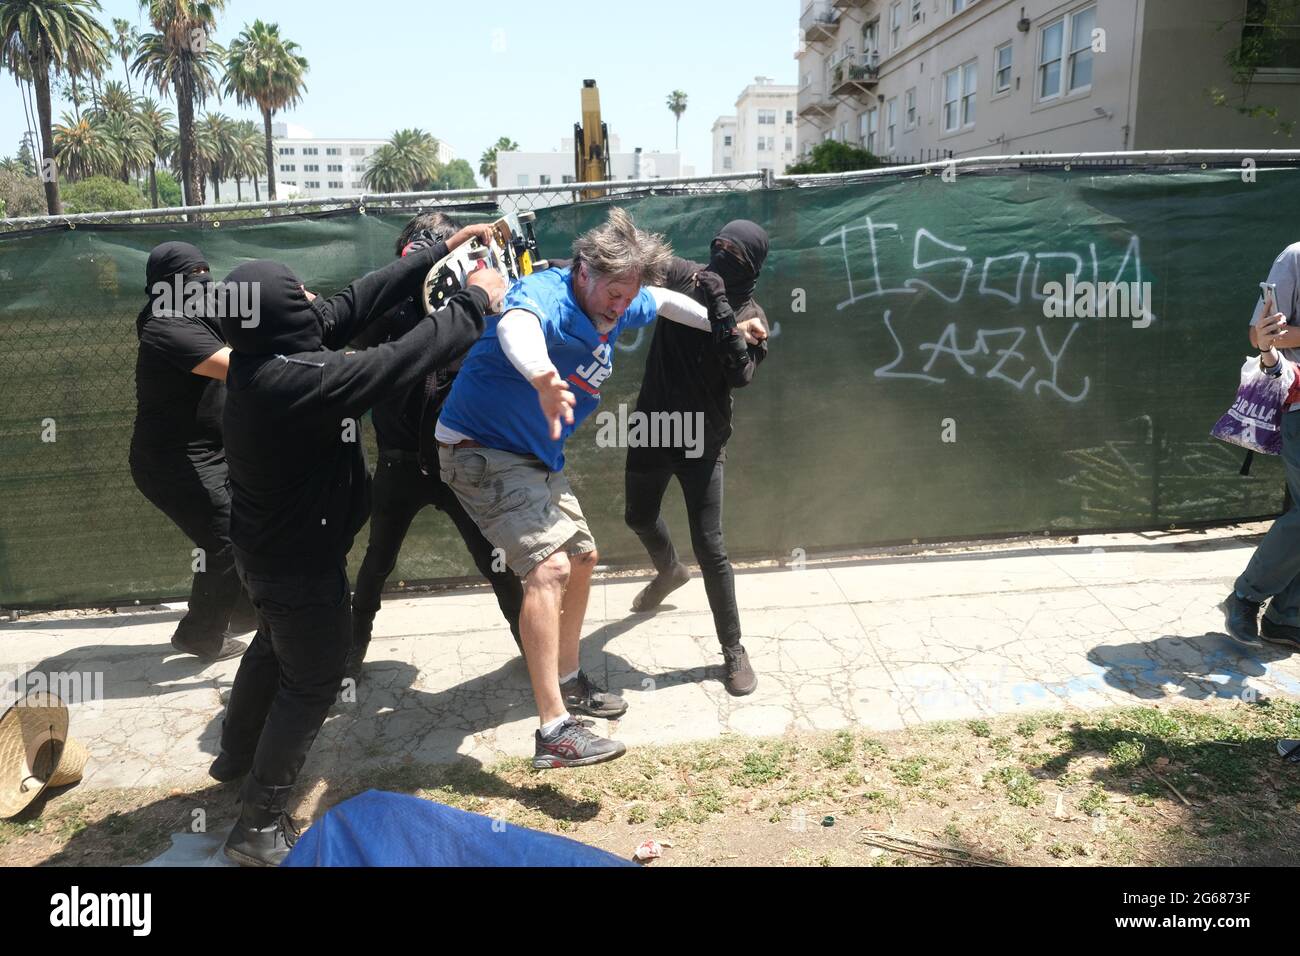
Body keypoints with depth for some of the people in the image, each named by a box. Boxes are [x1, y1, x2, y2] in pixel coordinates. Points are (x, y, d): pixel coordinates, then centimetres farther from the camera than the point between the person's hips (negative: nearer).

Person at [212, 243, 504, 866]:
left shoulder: (262, 355, -8)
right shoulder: (298, 381, -35)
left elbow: (355, 304, -5)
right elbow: (402, 362, -33)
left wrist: (439, 254, -3)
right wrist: (475, 303, -20)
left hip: (268, 546, 10)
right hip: (301, 559, -10)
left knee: (274, 648, 31)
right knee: (312, 682, 7)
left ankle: (236, 755, 53)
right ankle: (260, 827, 17)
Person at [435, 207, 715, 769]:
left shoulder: (616, 307, 0)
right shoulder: (548, 294, -26)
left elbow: (663, 301, 23)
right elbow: (515, 324, -52)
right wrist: (542, 378, -72)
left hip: (539, 457, 10)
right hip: (483, 449, -10)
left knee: (581, 558, 19)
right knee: (549, 565, -25)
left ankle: (567, 682, 39)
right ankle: (554, 731, -24)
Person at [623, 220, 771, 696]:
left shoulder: (750, 316, -11)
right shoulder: (682, 276, -5)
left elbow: (739, 375, -25)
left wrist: (721, 311, -30)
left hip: (702, 439, -4)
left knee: (709, 546, -7)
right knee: (639, 517, 24)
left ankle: (733, 650, 10)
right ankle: (669, 571, 59)